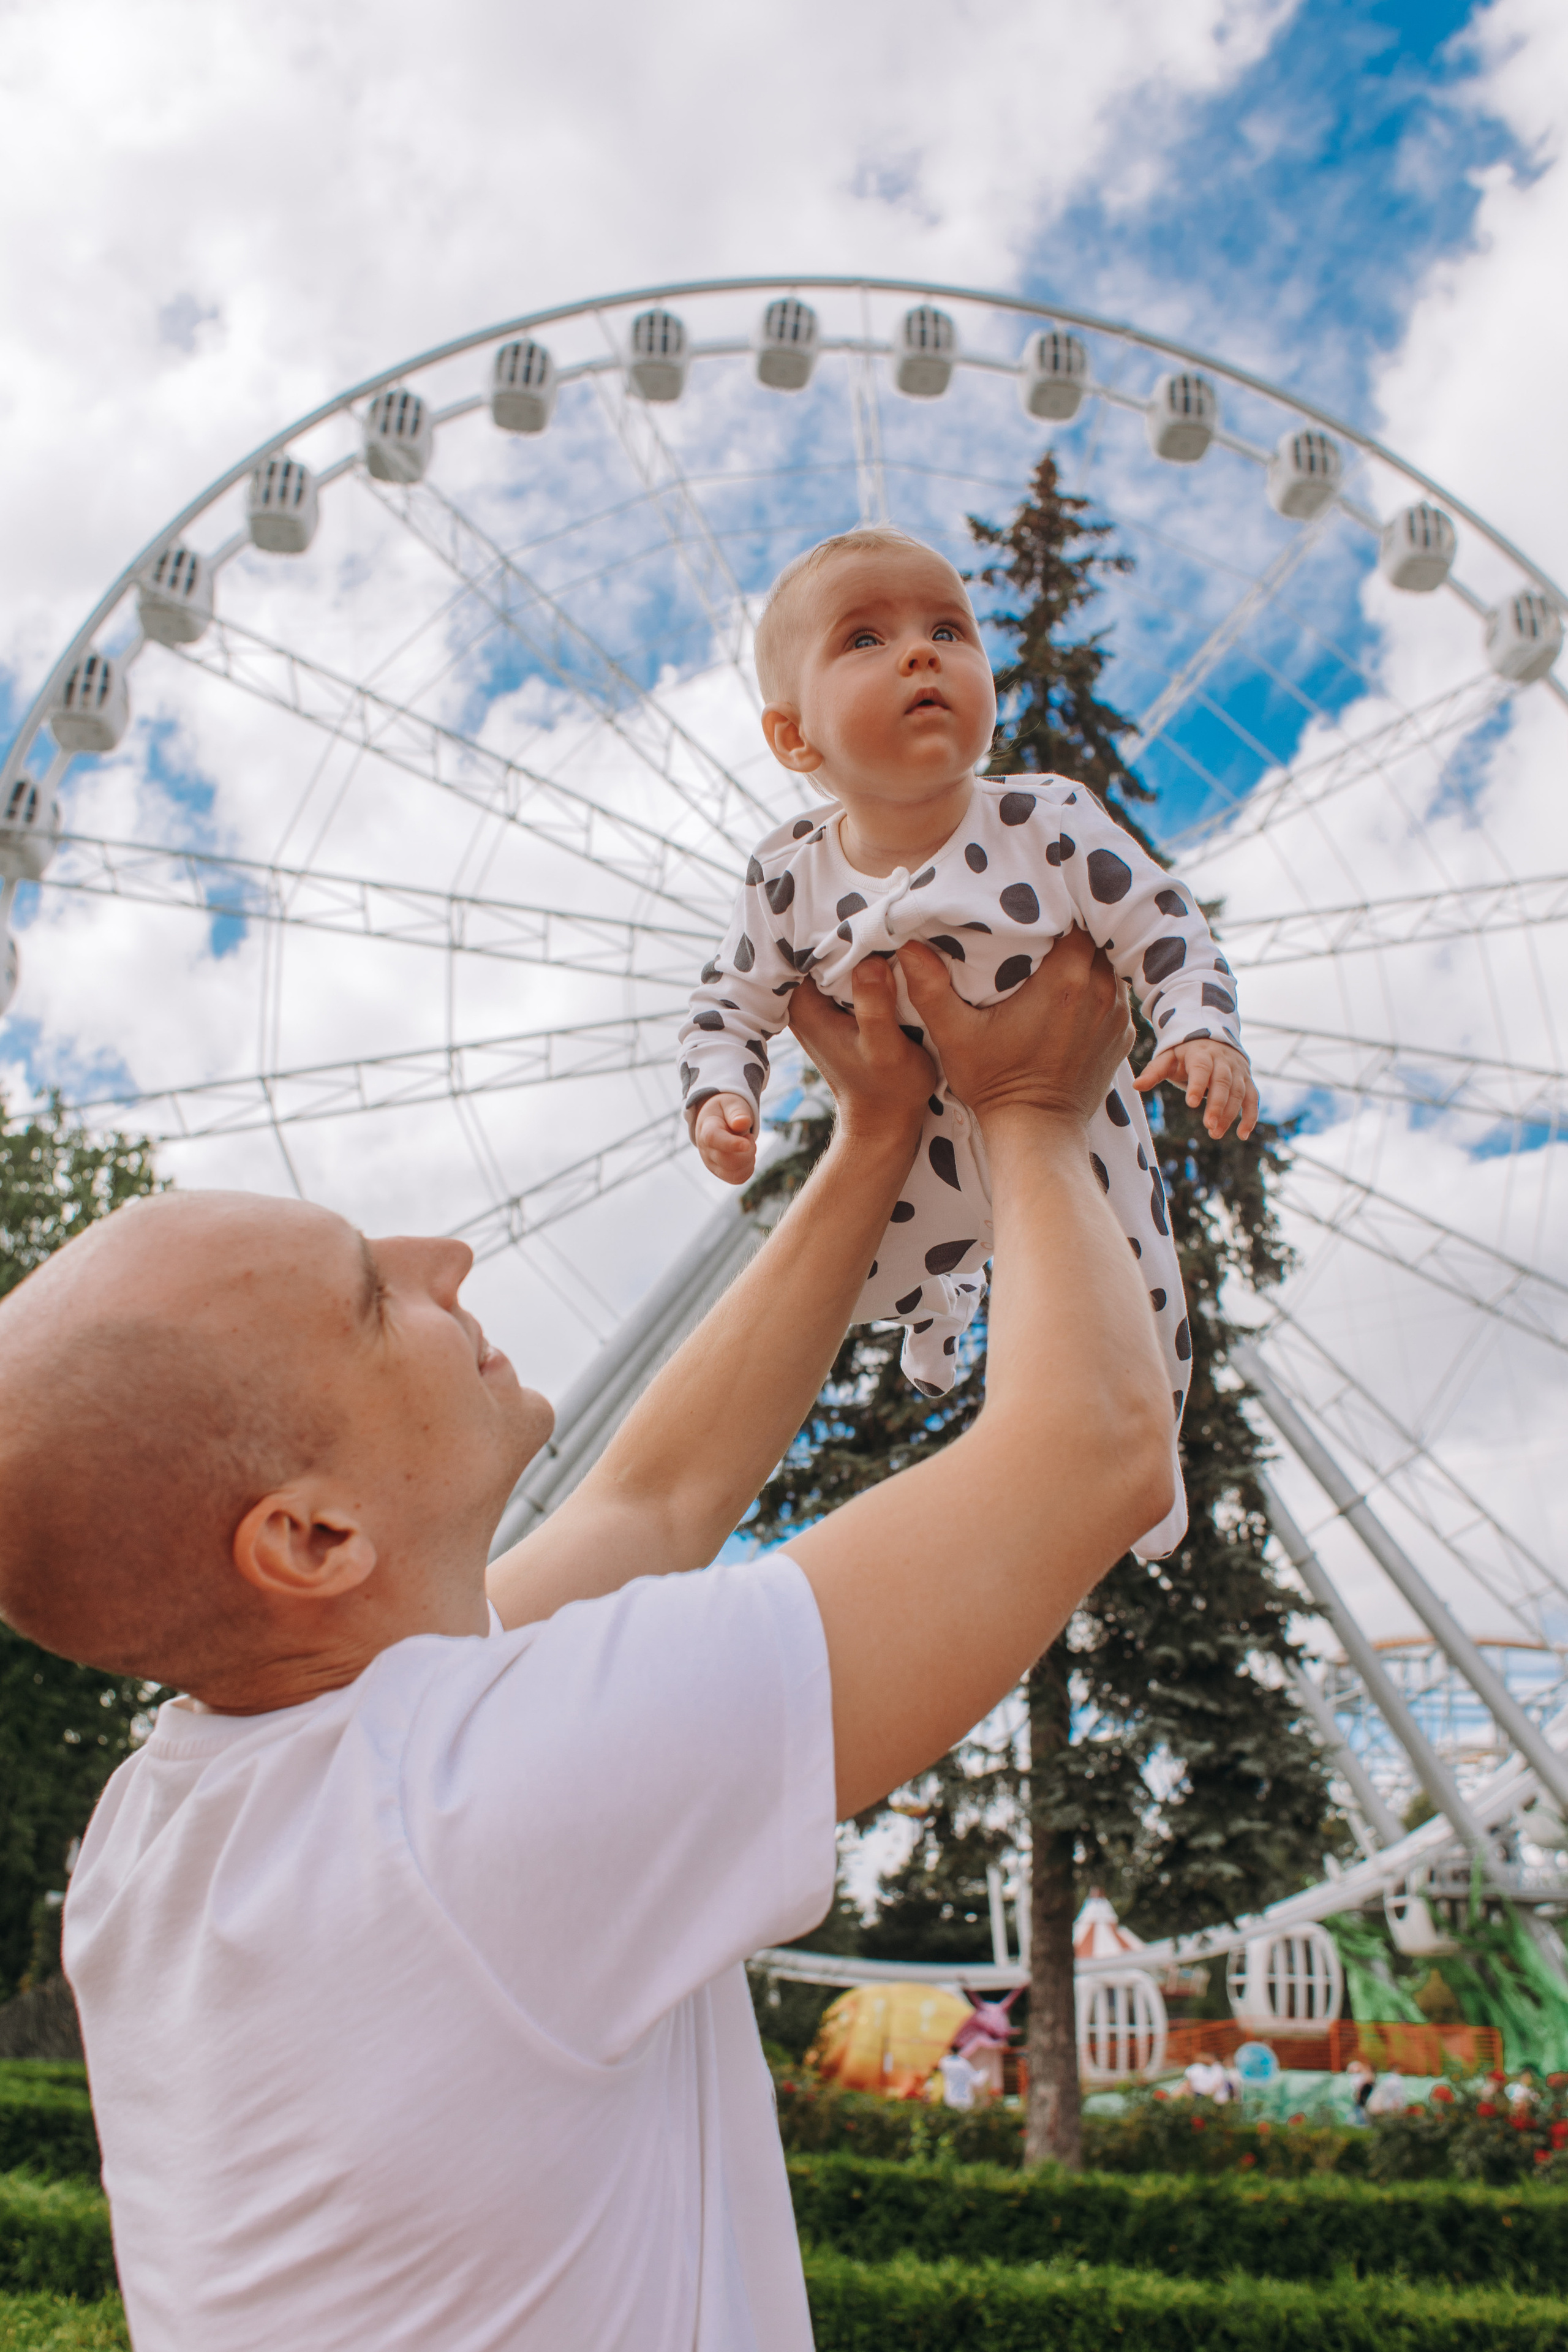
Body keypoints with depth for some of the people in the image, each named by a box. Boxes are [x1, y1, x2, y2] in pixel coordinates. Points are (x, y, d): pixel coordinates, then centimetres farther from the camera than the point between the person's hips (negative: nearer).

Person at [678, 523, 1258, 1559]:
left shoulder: (1050, 824, -22)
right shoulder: (790, 879, -16)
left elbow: (1164, 926, -15)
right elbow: (733, 1003, -4)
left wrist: (1207, 1034, -32)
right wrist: (721, 1097, -23)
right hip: (908, 1155, 2)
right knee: (858, 1284, 18)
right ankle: (946, 1301, 58)